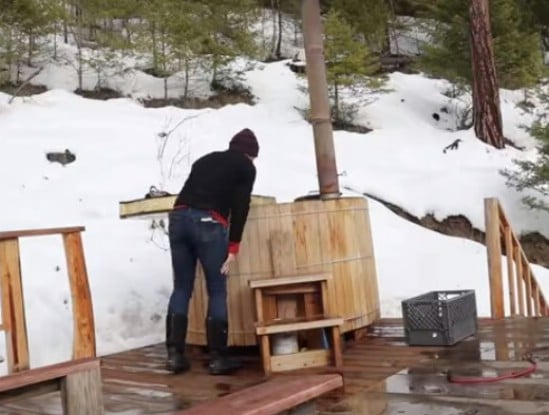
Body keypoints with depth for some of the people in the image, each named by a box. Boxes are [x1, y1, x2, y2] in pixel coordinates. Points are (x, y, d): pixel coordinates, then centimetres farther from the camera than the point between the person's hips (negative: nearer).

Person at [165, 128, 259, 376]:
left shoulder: (205, 159, 31)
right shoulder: (246, 166, 15)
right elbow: (240, 207, 4)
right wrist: (233, 247, 2)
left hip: (178, 217, 5)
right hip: (208, 222, -5)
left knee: (181, 289, 11)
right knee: (217, 292, 5)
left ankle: (175, 354, 8)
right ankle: (218, 358, 5)